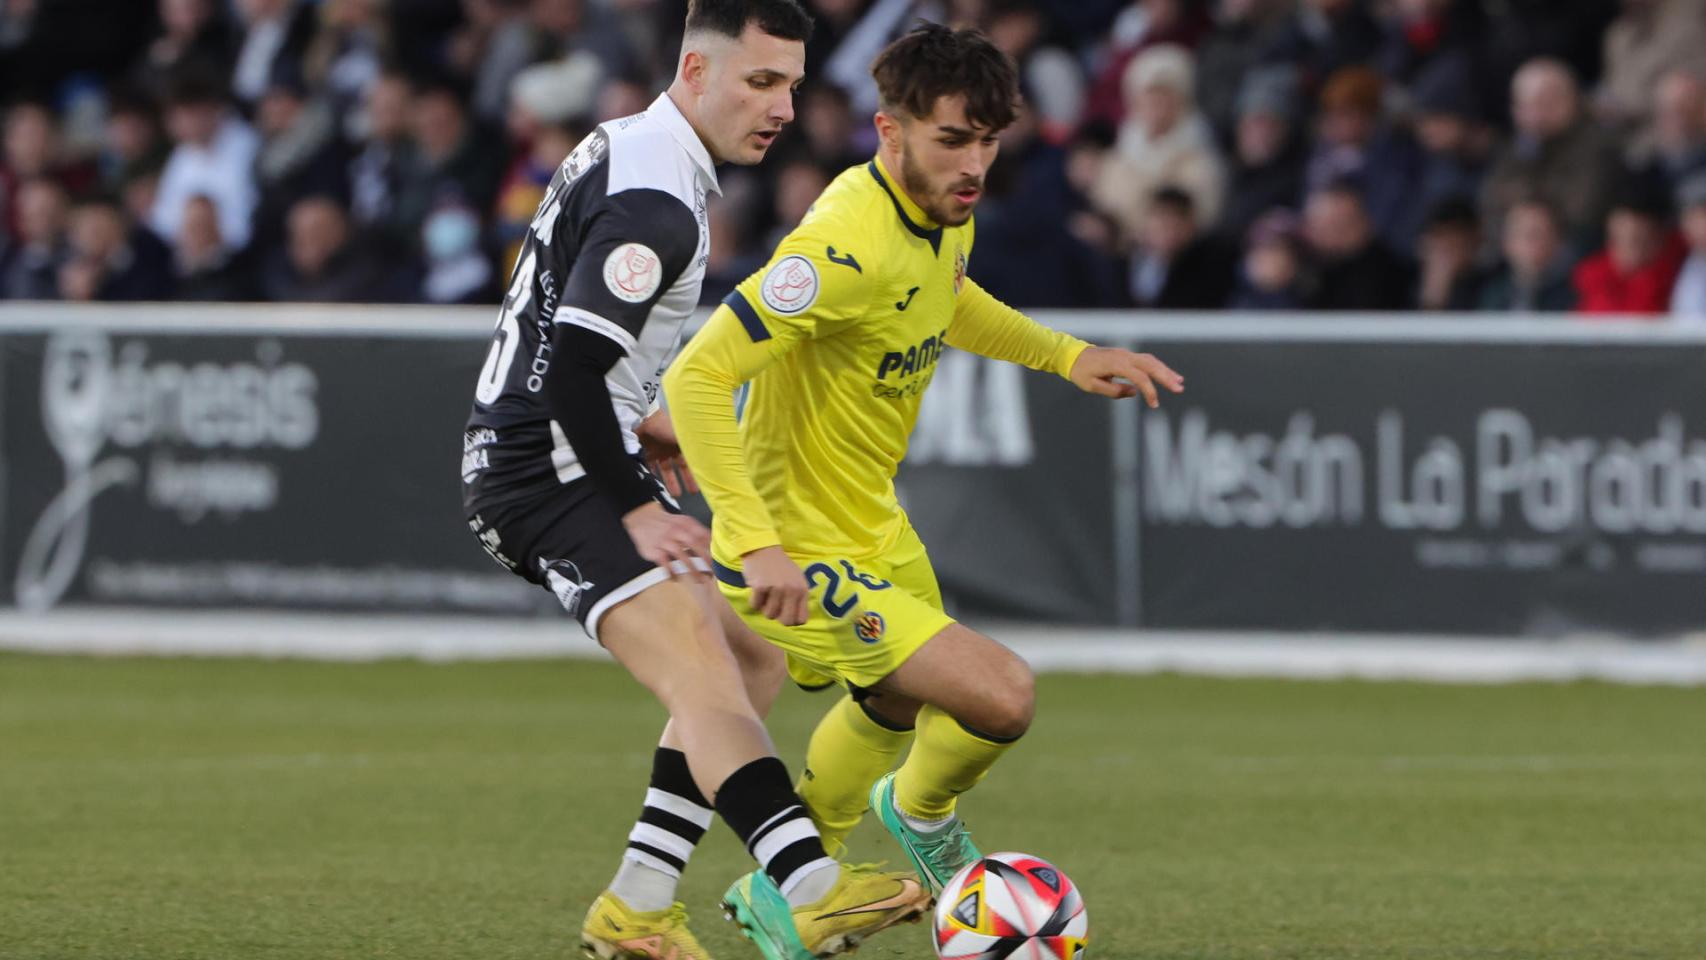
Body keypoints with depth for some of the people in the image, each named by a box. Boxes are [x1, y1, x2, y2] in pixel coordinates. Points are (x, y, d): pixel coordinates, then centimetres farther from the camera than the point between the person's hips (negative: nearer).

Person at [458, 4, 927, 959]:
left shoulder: (624, 149, 15)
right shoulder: (657, 204, -19)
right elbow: (569, 370, -25)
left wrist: (641, 420, 18)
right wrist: (637, 510, -18)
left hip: (580, 455, 11)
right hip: (545, 463, -11)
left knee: (754, 659, 13)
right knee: (704, 674, -25)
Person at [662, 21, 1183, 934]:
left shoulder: (943, 210, -2)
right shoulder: (849, 246, -32)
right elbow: (695, 379, -35)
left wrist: (1068, 356, 9)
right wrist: (757, 544, -41)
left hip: (874, 528, 10)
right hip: (800, 561, -10)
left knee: (900, 700, 34)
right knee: (1002, 696, -21)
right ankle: (920, 814, 14)